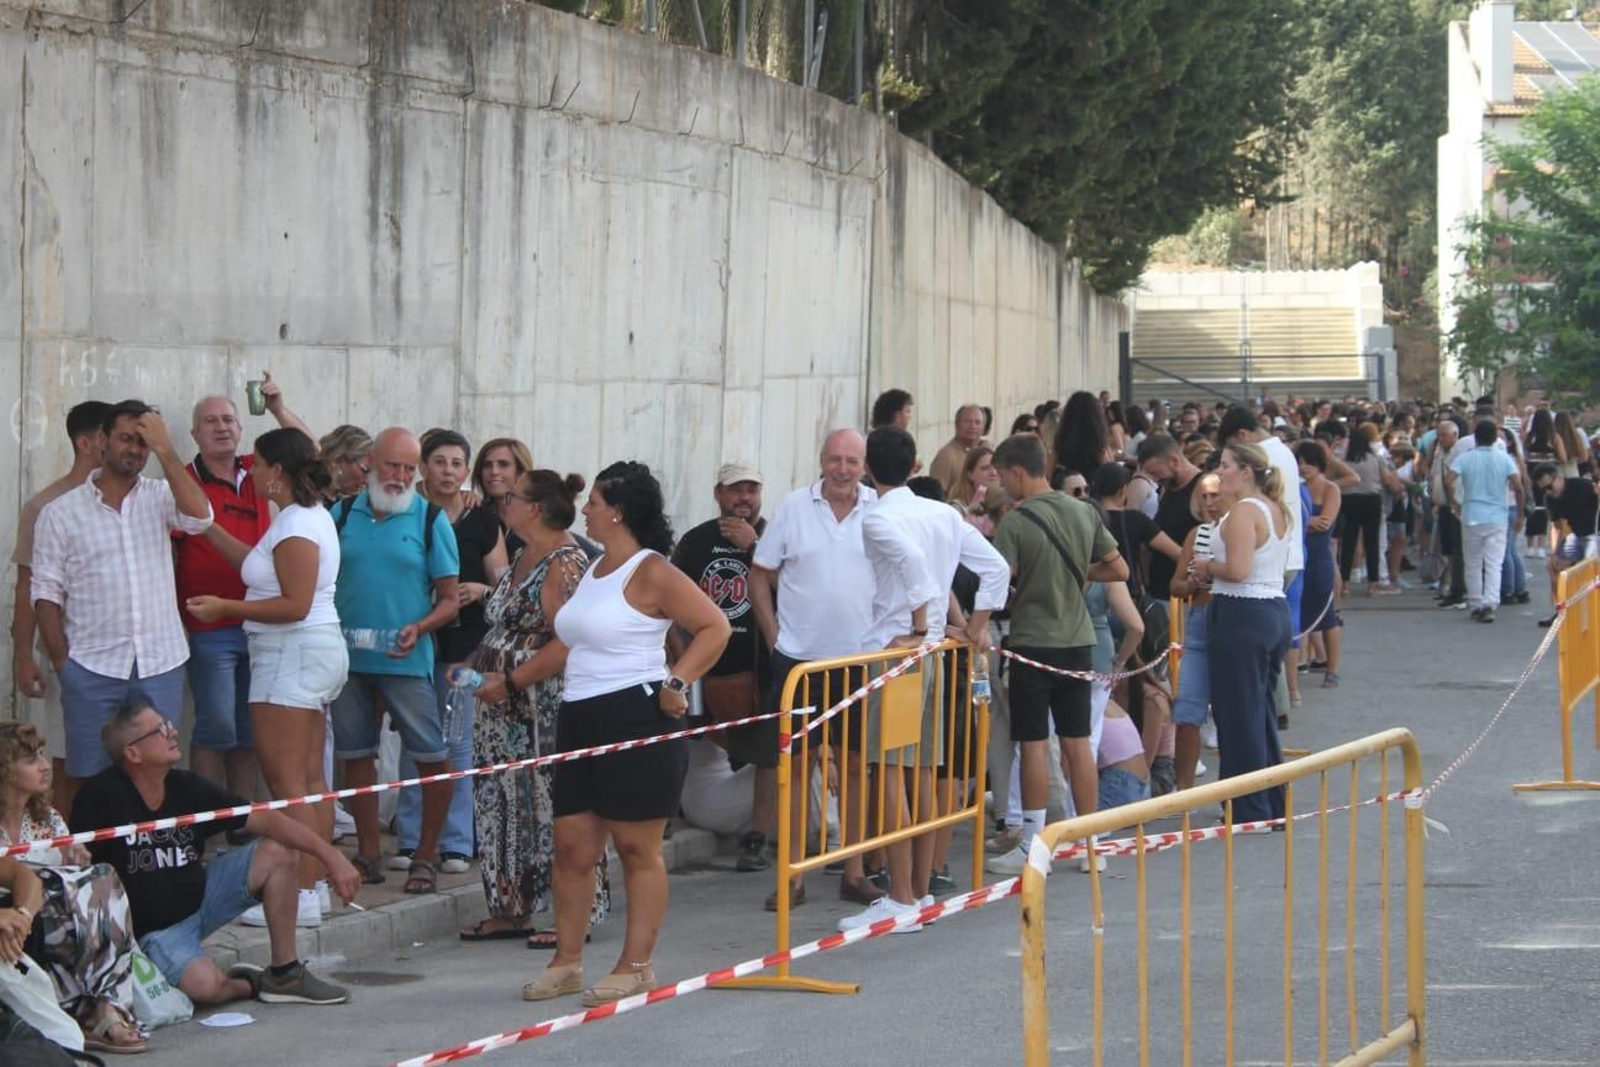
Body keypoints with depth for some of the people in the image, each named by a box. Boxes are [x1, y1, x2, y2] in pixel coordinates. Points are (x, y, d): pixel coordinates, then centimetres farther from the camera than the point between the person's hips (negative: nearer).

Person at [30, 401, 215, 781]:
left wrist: (165, 451, -14)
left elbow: (199, 517, -14)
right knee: (89, 777, 1)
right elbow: (47, 593, 2)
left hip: (161, 664, 1)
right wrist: (61, 662, -5)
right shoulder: (60, 512, 3)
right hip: (92, 668, -1)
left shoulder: (160, 497, 7)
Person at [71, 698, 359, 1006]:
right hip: (154, 931, -6)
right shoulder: (101, 796, -20)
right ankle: (248, 984, 5)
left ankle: (283, 974, 2)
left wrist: (329, 854, -12)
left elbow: (263, 820, -4)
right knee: (204, 984, -34)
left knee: (277, 853, -7)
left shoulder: (187, 787, -4)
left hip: (201, 897, 7)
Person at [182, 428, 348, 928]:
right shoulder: (311, 516, 15)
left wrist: (225, 607, -16)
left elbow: (295, 605, -21)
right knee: (310, 779, 11)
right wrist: (207, 526, 25)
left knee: (286, 783, -11)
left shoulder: (297, 526, -17)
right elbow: (256, 561, 23)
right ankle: (314, 886, 13)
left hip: (292, 657, -11)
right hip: (310, 654, 11)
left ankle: (301, 894, -13)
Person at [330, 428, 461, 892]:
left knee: (432, 758, -3)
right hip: (347, 658, 3)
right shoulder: (344, 514, 7)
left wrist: (419, 628, -17)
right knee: (355, 754, 9)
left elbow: (450, 600, 0)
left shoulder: (431, 520, 0)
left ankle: (426, 855, 10)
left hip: (406, 662, -3)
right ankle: (368, 854, 19)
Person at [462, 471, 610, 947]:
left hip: (545, 707, -10)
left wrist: (509, 682, -21)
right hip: (506, 710, 10)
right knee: (506, 804, 11)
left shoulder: (564, 563, -15)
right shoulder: (524, 558, 15)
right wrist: (476, 668, 11)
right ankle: (511, 909, 18)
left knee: (550, 805, -5)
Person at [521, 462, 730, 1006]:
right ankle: (567, 962, 13)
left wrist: (676, 683, -18)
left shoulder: (650, 573, -8)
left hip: (635, 716, -9)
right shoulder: (594, 571, 18)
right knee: (572, 844, 7)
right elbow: (568, 643, 27)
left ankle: (636, 967, 3)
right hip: (582, 720, 9)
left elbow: (714, 627, -11)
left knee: (638, 848, -2)